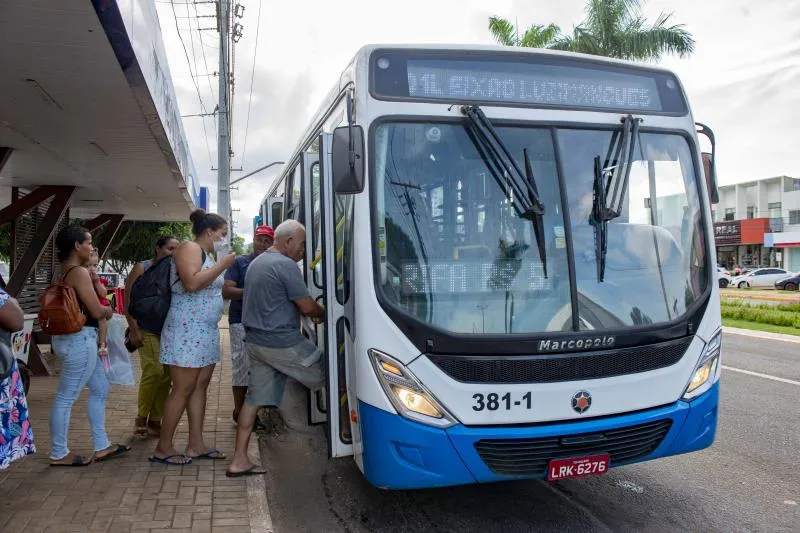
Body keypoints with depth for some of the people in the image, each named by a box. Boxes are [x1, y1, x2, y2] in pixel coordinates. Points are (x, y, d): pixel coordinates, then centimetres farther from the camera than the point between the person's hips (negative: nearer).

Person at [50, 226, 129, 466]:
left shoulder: (65, 272, 13)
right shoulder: (79, 272, -17)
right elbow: (96, 311, -17)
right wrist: (109, 310, 3)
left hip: (75, 338, 11)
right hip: (79, 339, -11)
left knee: (100, 389, 16)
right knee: (66, 397, 0)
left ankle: (102, 446, 22)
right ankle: (58, 454, 11)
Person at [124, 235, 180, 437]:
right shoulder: (142, 268, -1)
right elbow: (128, 301, -5)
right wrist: (133, 330, -12)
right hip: (147, 329, -4)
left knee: (166, 375, 3)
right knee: (153, 370, -16)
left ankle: (155, 421, 15)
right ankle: (141, 418, 2)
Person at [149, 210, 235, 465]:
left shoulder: (207, 255, 18)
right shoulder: (189, 248, -10)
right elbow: (191, 283, -25)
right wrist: (222, 264, -17)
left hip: (206, 330, 10)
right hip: (186, 330, -10)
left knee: (200, 386, 9)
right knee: (183, 389, -5)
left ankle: (196, 445, 14)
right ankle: (163, 448, 5)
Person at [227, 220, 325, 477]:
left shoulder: (256, 263, 17)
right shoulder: (286, 265, -15)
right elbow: (307, 306, -14)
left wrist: (311, 312, 18)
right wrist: (323, 313, 8)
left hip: (254, 340, 9)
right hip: (282, 342, -9)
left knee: (255, 397, 9)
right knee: (328, 376, 5)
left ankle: (239, 460, 10)